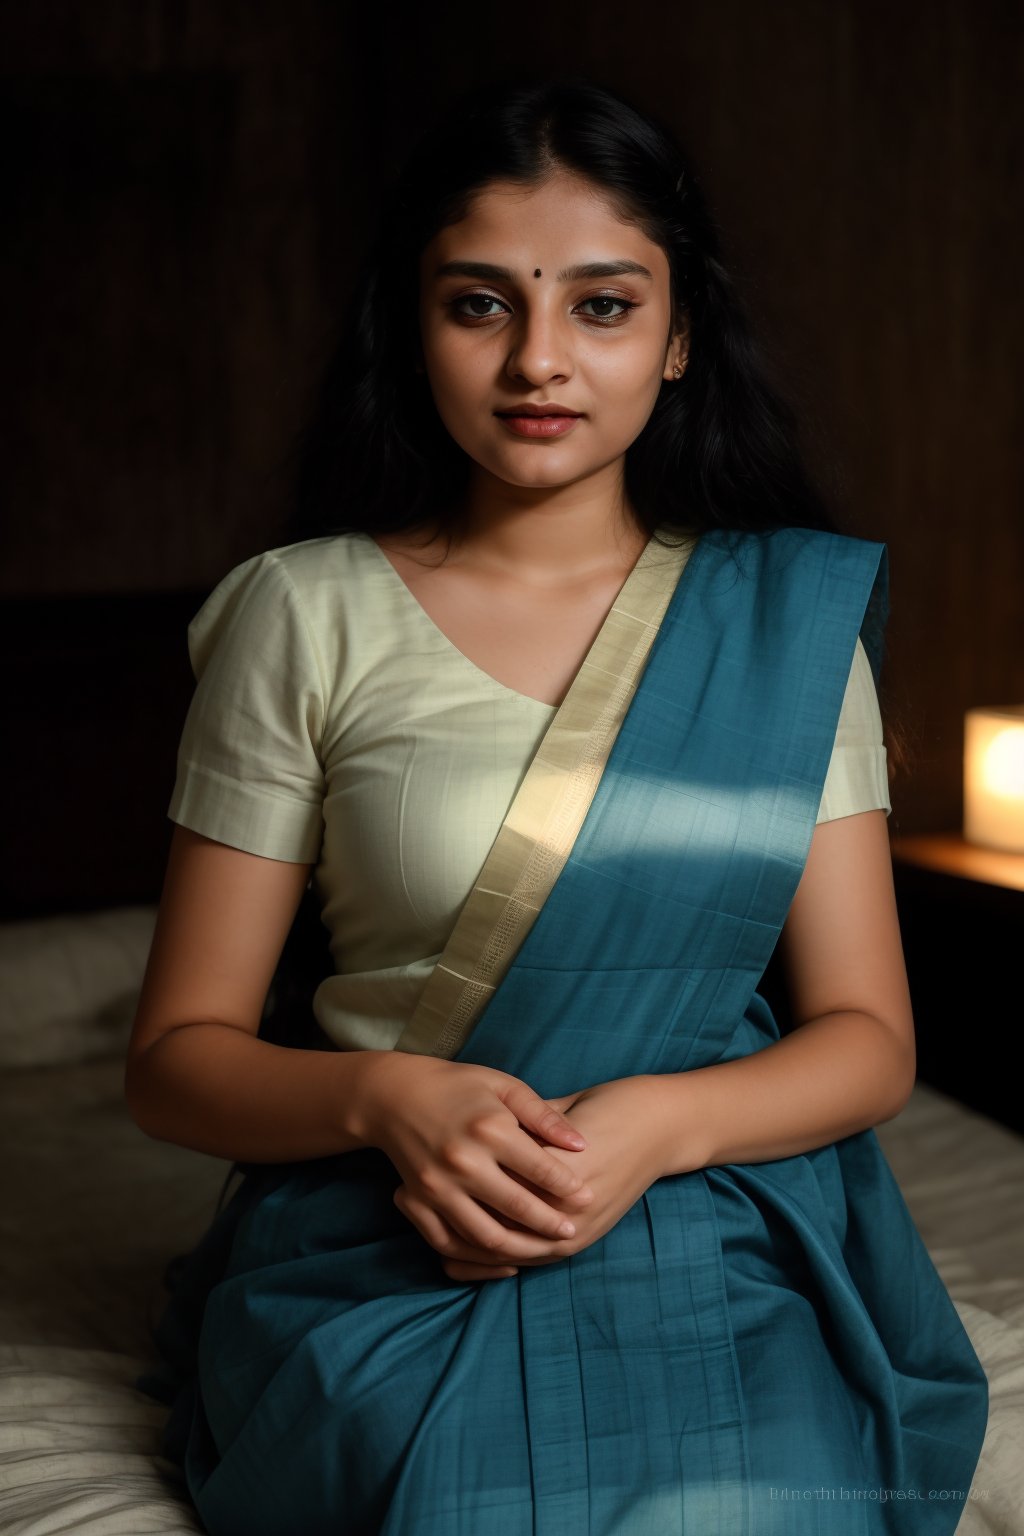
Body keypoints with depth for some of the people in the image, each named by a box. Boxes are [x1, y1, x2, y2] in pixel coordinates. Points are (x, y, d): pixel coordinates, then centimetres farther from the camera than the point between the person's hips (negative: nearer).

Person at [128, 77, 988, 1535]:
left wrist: (657, 1123, -14)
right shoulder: (306, 614, 1)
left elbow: (867, 1036, 6)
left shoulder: (793, 616, 7)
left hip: (717, 1249, 1)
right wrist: (387, 1097, -17)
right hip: (391, 1263, -1)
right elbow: (177, 1053, 3)